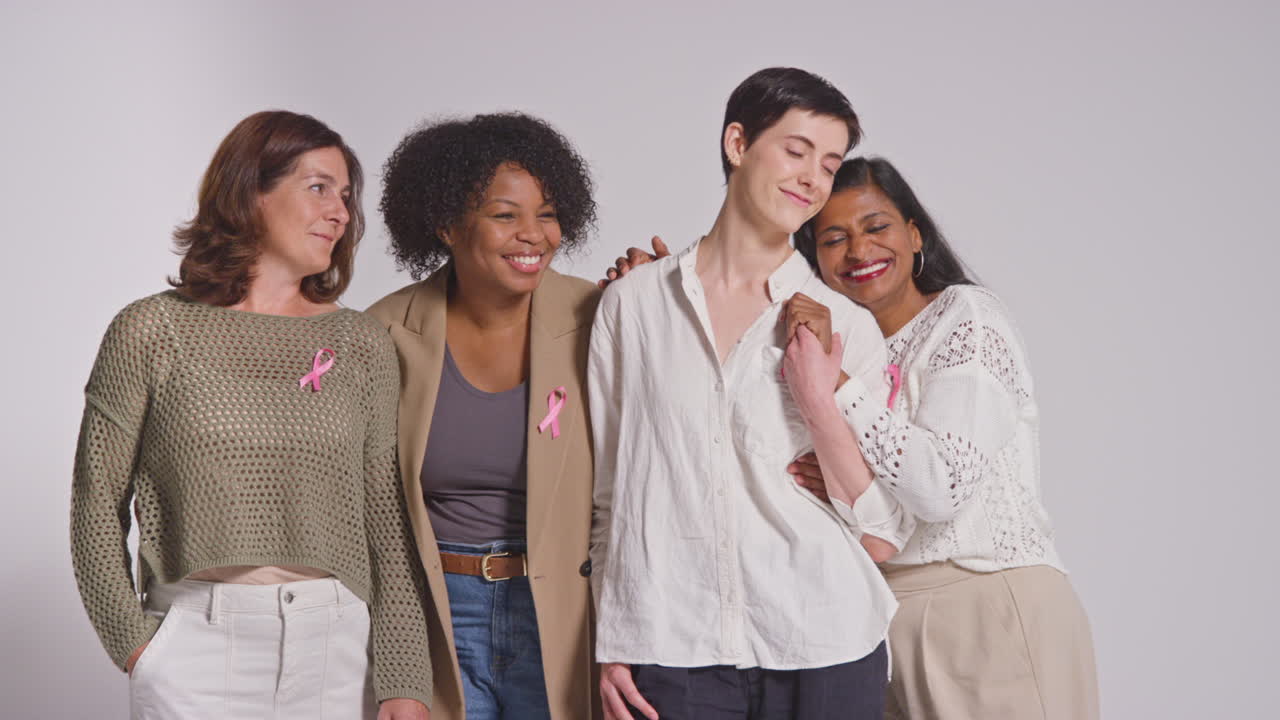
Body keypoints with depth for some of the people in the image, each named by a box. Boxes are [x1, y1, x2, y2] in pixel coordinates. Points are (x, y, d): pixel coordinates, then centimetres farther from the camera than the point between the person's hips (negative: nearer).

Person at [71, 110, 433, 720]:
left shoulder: (362, 344, 7)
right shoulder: (152, 332, 1)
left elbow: (389, 521, 4)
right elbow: (97, 503, 5)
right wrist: (133, 642, -4)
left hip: (336, 649, 2)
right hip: (198, 645, -2)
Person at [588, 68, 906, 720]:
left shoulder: (848, 325, 5)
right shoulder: (631, 305, 5)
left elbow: (875, 514, 4)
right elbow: (609, 493, 8)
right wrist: (610, 647, 4)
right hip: (673, 652, 0)